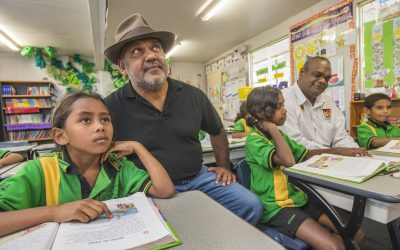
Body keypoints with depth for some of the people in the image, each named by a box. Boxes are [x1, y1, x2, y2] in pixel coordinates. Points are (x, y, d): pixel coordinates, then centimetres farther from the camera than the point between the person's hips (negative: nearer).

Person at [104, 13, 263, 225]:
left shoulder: (194, 96, 0)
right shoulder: (111, 107, -10)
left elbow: (217, 131, 16)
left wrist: (224, 166, 12)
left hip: (199, 177, 4)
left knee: (251, 206, -7)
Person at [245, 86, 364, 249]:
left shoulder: (279, 134, 10)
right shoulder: (254, 140, -18)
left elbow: (306, 154, 15)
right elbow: (288, 161, -31)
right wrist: (272, 128, -23)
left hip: (298, 198, 8)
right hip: (276, 207, -8)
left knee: (355, 232, 4)